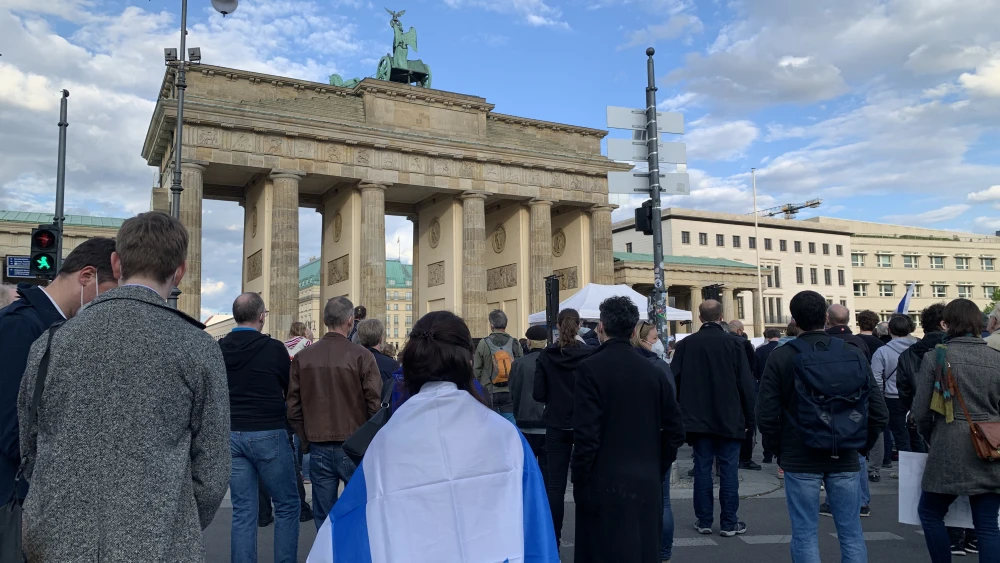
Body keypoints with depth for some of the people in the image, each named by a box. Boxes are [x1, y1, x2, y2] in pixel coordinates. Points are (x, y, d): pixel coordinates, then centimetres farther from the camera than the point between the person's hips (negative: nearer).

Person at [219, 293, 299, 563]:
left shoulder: (219, 349, -1)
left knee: (242, 510, 10)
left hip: (232, 435, 4)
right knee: (287, 505, 9)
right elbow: (292, 390, 1)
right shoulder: (273, 348, -12)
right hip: (268, 434, -4)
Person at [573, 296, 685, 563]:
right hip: (648, 486, 5)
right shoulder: (653, 371, 3)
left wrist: (580, 481, -6)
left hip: (605, 485, -5)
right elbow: (675, 430, 5)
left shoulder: (591, 368, -12)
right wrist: (657, 470, 15)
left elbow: (586, 434, -17)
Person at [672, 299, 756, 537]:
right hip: (729, 420, -2)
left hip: (698, 419, 2)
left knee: (702, 469, 7)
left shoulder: (686, 344, -1)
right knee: (728, 470, 4)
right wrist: (749, 418, 3)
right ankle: (729, 523, 9)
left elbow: (674, 381, 2)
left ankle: (704, 521, 12)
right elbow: (746, 384, -5)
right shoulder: (733, 343, -6)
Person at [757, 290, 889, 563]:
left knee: (805, 535, 6)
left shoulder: (781, 357, -8)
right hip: (845, 460, 2)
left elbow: (767, 415, -10)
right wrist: (861, 447, 13)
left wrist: (778, 451, 5)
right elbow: (879, 413, 0)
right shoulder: (854, 354, -1)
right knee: (851, 534, 12)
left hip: (800, 460, -2)